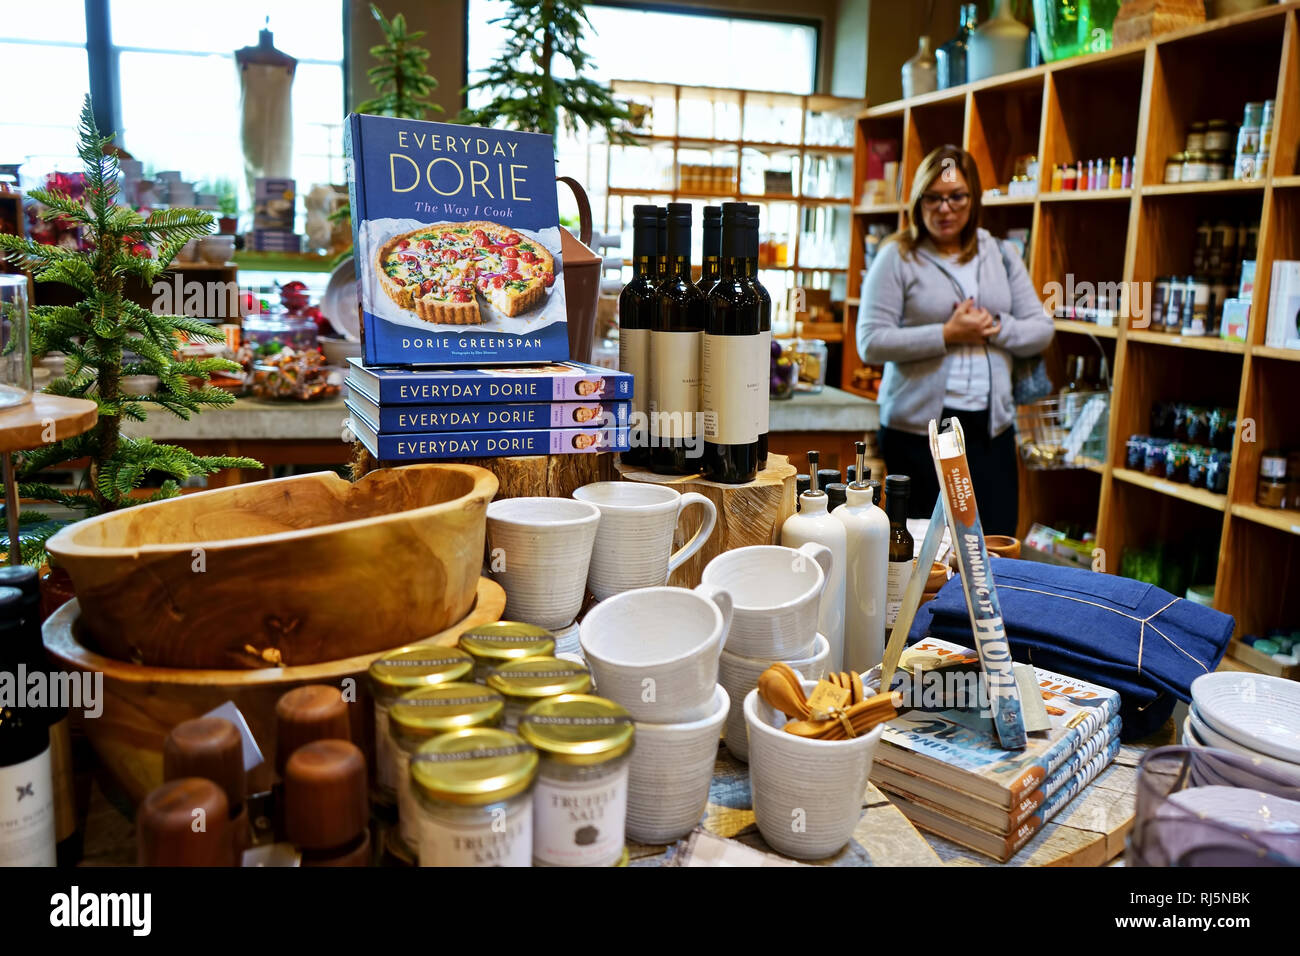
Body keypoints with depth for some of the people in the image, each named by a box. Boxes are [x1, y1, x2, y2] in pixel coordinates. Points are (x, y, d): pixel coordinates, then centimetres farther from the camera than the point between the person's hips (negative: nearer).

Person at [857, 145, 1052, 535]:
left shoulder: (1001, 255, 13)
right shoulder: (897, 257, -1)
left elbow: (1041, 330, 12)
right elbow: (871, 343, -10)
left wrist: (997, 328, -8)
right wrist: (947, 335, -16)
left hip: (991, 424, 4)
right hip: (918, 427, -4)